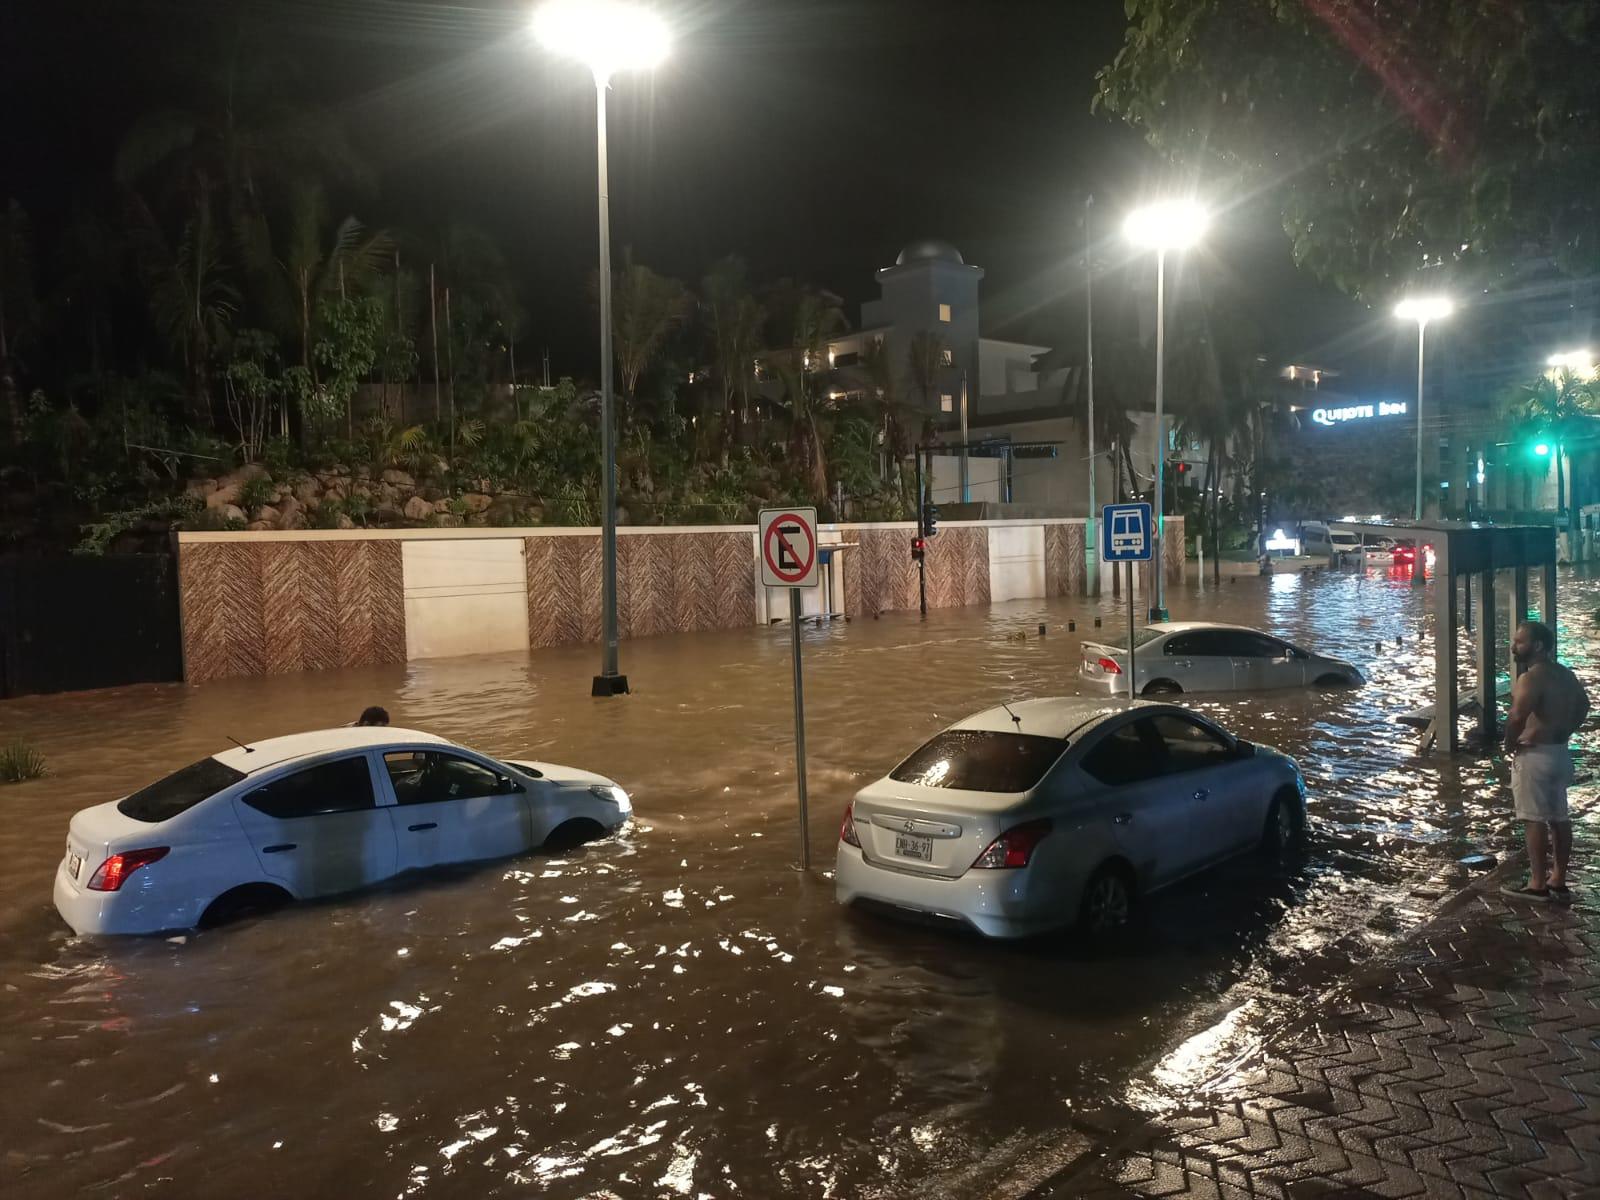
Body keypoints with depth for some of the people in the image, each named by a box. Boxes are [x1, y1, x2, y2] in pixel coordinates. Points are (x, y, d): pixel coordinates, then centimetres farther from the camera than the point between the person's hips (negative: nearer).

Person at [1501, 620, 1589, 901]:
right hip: (1560, 753, 10)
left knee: (1535, 819, -3)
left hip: (1534, 755, -10)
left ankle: (1537, 884, 1)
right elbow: (1583, 705, 27)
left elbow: (1517, 717, -33)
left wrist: (1509, 745, -17)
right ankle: (1558, 880, 23)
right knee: (1558, 817, 14)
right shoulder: (1564, 674, 11)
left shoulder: (1531, 678, -20)